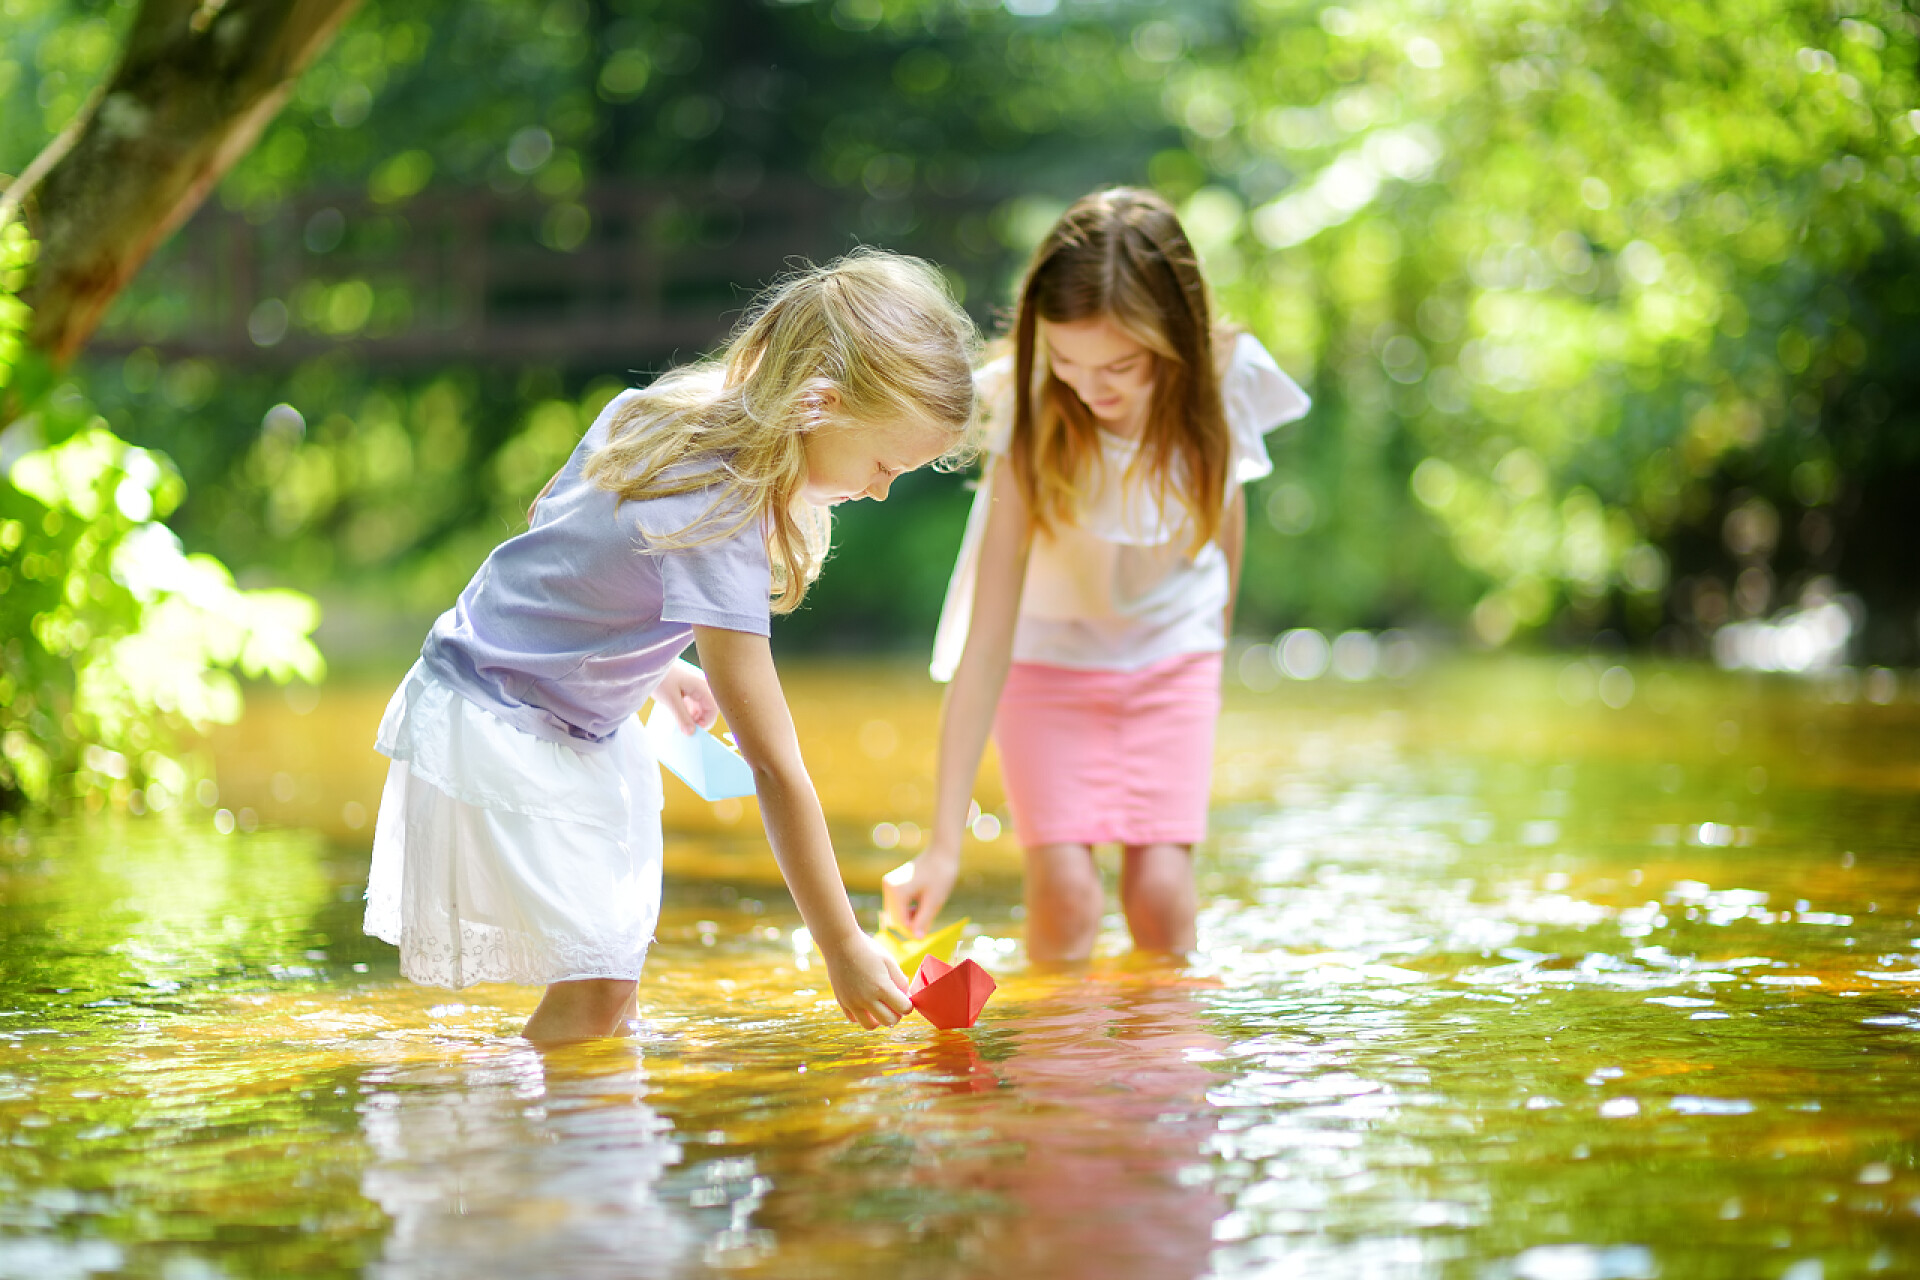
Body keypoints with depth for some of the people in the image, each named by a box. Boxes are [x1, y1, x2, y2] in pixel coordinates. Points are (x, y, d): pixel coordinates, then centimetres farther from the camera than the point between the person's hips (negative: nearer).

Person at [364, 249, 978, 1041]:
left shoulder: (654, 411, -5)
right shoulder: (720, 527, -30)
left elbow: (550, 521, 15)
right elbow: (775, 767, -27)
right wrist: (842, 946, -21)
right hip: (497, 735, -10)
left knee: (607, 982, 8)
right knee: (594, 993, -14)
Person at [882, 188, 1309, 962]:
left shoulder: (1228, 382, -22)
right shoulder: (1034, 416, -29)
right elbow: (987, 641, -31)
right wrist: (944, 844, -34)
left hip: (1171, 651, 2)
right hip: (1049, 651, -2)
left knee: (1160, 891, -12)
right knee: (1064, 892, -16)